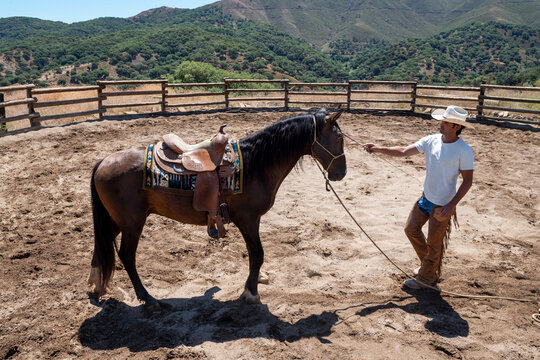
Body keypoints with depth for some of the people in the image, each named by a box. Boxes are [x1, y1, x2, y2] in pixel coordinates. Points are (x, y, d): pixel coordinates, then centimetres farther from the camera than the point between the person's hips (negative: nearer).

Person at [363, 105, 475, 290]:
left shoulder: (464, 150, -20)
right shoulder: (431, 140, -3)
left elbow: (467, 181, -15)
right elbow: (404, 151, -1)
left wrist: (451, 205, -21)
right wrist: (379, 149, -11)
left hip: (443, 205, -7)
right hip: (426, 198, 7)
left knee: (433, 243, 8)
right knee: (411, 229, 19)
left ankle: (426, 278, 32)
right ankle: (428, 264, 42)